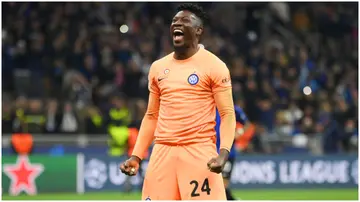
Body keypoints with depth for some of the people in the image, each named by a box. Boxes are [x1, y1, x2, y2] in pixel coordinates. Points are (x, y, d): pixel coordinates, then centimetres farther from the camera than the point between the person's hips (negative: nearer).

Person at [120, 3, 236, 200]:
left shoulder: (214, 66, -2)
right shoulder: (157, 67, 15)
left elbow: (227, 114, -5)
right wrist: (136, 156, 12)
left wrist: (223, 152, -21)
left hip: (199, 152, -5)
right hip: (162, 152, 5)